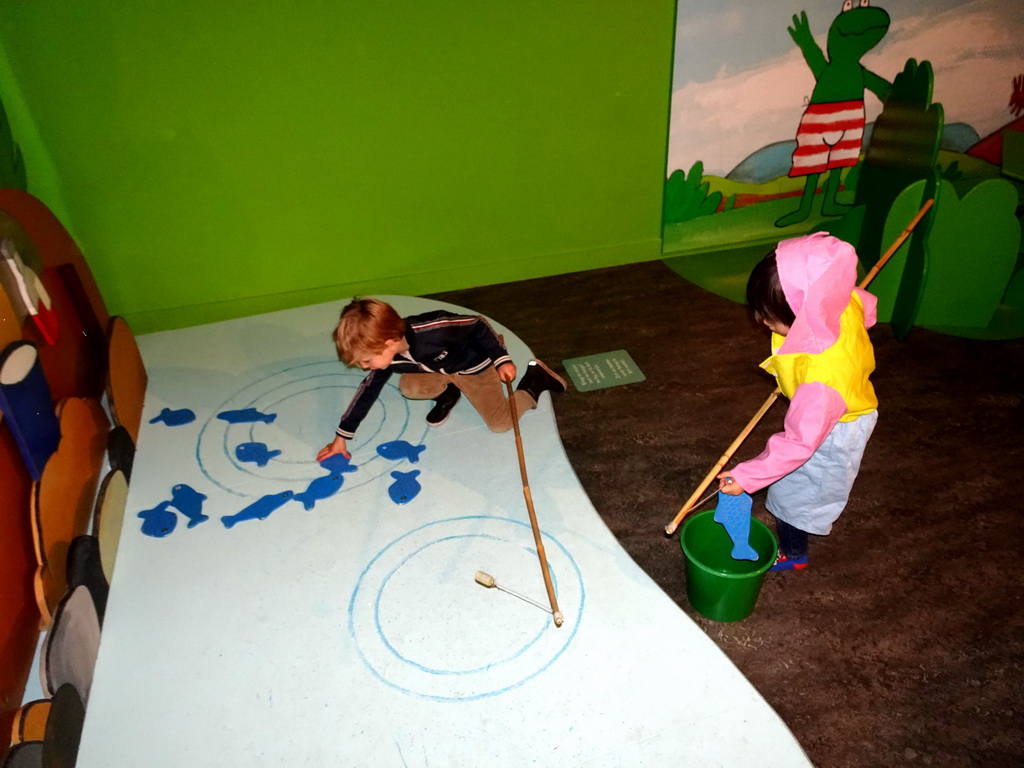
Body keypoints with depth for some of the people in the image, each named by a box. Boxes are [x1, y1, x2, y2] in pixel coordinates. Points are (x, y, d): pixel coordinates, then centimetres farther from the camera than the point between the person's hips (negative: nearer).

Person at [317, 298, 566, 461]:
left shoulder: (432, 330, -42)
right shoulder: (386, 356, -20)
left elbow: (478, 325, -27)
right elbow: (368, 390, -7)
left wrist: (501, 360, -28)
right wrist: (341, 436, -4)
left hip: (476, 367, -5)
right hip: (443, 370, 5)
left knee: (500, 423, -14)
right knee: (408, 387, -18)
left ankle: (535, 380, 9)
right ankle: (447, 391, 12)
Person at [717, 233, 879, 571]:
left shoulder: (823, 378, -48)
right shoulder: (841, 300, -29)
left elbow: (800, 442, -35)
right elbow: (867, 308, -3)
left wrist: (747, 477, -27)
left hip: (833, 433, -8)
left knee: (790, 492, 16)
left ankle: (793, 554, 45)